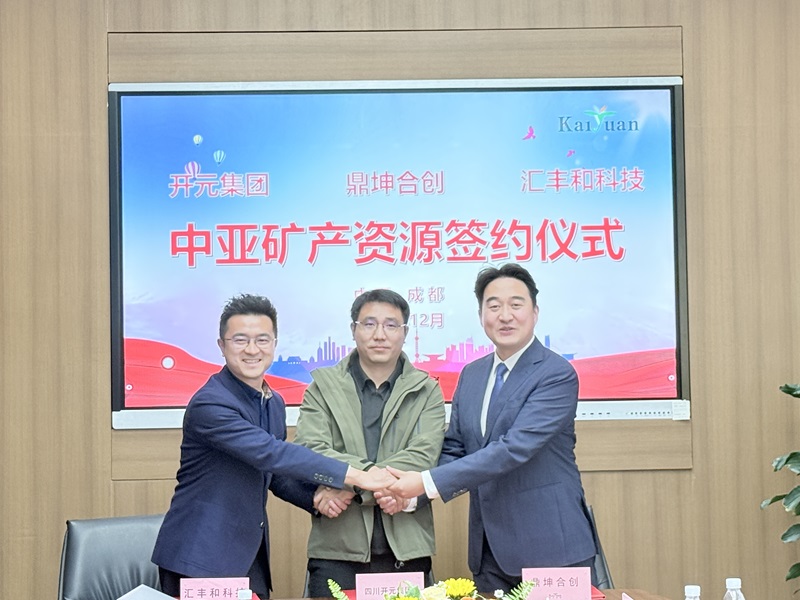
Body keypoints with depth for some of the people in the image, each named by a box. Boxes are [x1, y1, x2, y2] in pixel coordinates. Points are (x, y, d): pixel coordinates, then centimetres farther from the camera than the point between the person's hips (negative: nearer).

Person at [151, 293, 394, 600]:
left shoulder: (274, 403, 10)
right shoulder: (210, 403, -17)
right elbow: (271, 453, -26)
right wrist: (354, 475, -25)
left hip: (252, 557, 7)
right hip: (201, 559, -7)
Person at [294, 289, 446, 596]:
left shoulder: (426, 392, 8)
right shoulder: (323, 386, 7)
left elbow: (423, 456, -7)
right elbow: (311, 452, -7)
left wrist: (349, 486, -15)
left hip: (406, 550, 1)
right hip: (336, 549, -1)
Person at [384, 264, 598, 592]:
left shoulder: (557, 375, -13)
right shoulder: (471, 374, 10)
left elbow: (514, 448, -22)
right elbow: (454, 450, 12)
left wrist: (427, 482, -23)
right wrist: (408, 492, -9)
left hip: (550, 546, -6)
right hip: (490, 550, 6)